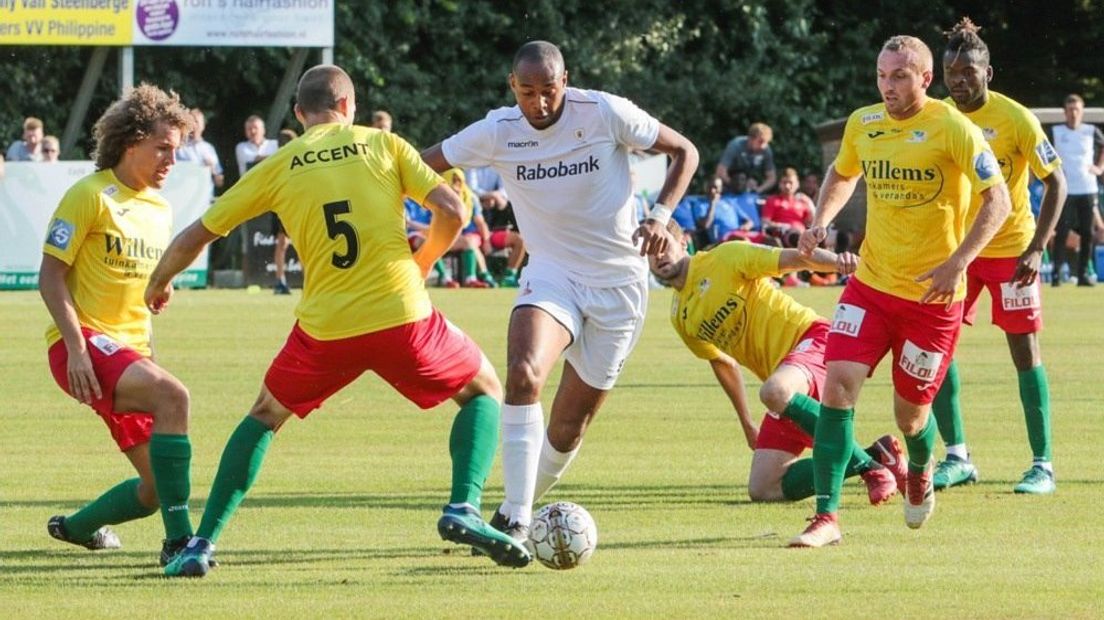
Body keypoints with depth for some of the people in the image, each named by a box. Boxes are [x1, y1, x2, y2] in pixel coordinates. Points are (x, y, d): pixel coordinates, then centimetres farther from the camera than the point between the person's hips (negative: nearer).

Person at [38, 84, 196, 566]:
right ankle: (178, 540, -37)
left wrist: (149, 357, 15)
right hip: (83, 348, -8)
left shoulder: (160, 209, 16)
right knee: (171, 394, -34)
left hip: (131, 350, 8)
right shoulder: (91, 195, -7)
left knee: (158, 488, 2)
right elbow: (50, 275, -10)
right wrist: (76, 346, -20)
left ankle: (77, 527, 32)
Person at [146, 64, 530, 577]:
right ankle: (463, 509, 0)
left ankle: (202, 543, 15)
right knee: (484, 390, 22)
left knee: (265, 416, 26)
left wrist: (159, 284, 32)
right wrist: (422, 263, 18)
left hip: (324, 327, 1)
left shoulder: (278, 167, 10)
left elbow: (195, 236, 13)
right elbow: (450, 209, -1)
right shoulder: (382, 144, 8)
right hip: (402, 317, -1)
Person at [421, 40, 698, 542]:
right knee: (523, 374, -30)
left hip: (619, 283, 0)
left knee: (570, 426, 3)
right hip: (551, 273, 0)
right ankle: (515, 520, -28)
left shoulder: (605, 113, -12)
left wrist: (660, 214, -16)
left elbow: (684, 152, -1)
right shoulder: (498, 132, -7)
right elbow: (420, 166, 5)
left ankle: (519, 511, 28)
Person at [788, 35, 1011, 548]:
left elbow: (997, 200, -15)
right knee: (838, 385, -15)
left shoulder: (951, 129, -13)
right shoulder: (862, 124, 3)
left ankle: (921, 473, 44)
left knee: (910, 411, 7)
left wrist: (957, 263, -26)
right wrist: (820, 222, 5)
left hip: (933, 294, -4)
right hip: (870, 284, 4)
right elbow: (843, 174, 24)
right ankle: (826, 517, -14)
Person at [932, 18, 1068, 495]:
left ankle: (1042, 465, 3)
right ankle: (957, 457, 5)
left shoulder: (1015, 119, -15)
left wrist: (1036, 249, -20)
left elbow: (1056, 182, -12)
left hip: (1011, 247, -4)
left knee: (1024, 349, -3)